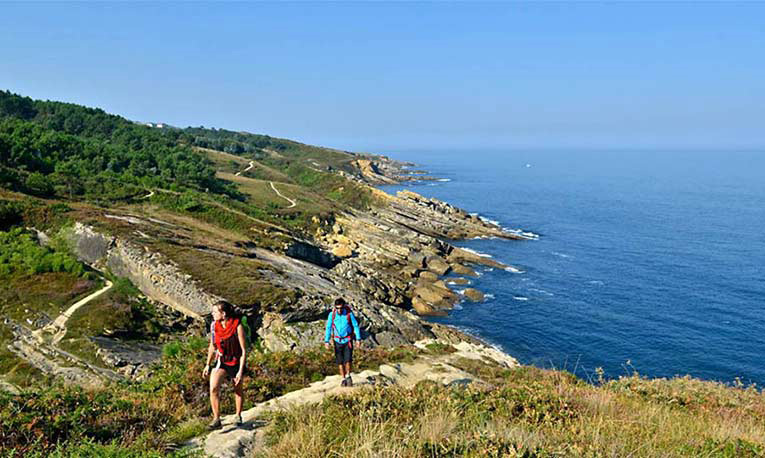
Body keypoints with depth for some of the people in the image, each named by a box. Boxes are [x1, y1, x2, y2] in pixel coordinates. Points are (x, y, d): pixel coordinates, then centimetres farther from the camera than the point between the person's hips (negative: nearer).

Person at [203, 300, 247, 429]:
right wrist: (208, 364, 10)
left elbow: (244, 350, -18)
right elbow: (212, 346, 7)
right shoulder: (214, 325, -9)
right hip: (221, 361, 3)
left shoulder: (237, 326, -23)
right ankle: (216, 419, -4)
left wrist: (241, 371, -19)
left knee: (238, 391, 15)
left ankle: (238, 416, 38)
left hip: (236, 362, -3)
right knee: (213, 388, -17)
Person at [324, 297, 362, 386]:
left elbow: (356, 326, -5)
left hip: (348, 341, -2)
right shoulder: (332, 315, -10)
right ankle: (344, 379, 19)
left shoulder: (349, 314, -13)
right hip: (337, 341, 2)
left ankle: (348, 376, 13)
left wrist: (359, 339, -8)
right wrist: (326, 341, -12)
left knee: (348, 360, -10)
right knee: (340, 362, 5)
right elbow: (328, 328, -5)